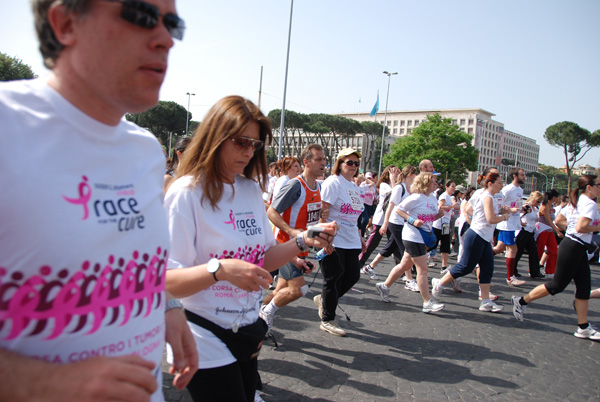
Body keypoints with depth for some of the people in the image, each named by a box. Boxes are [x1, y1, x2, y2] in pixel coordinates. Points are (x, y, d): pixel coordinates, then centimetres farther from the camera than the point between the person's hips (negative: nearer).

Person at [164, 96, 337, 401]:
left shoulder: (252, 189, 5)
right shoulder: (187, 193, -16)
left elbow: (262, 260, 8)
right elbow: (166, 281, -20)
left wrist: (302, 241, -6)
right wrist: (219, 269, -35)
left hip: (245, 333, 7)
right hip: (206, 343, -6)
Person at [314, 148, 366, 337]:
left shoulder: (354, 187, 18)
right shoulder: (333, 182, -9)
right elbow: (323, 213, -16)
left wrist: (360, 238, 21)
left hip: (351, 242, 8)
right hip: (334, 242, -8)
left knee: (353, 275, 9)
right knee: (333, 279, 0)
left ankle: (323, 299, 31)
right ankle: (327, 320, 15)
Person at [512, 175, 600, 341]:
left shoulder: (576, 202, 14)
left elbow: (559, 220, 18)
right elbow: (581, 227, -26)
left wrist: (572, 226, 12)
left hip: (578, 248, 10)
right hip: (573, 247, -10)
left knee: (584, 287, 9)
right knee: (558, 285, -2)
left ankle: (583, 327, 14)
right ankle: (522, 301, 8)